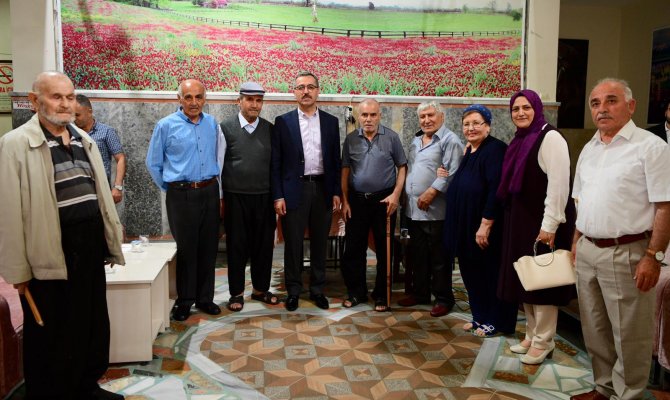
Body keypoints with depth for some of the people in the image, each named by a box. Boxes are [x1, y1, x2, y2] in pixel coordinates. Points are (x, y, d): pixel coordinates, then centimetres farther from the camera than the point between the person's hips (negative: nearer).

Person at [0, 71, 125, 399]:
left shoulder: (84, 140, 11)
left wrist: (110, 241, 14)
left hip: (90, 249, 6)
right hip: (50, 255, -6)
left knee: (93, 325, 17)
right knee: (51, 334, 9)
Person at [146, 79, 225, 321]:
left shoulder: (212, 124, 6)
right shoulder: (166, 126, -4)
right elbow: (153, 163, 4)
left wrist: (214, 187, 11)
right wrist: (170, 189, 6)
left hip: (209, 192, 4)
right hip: (181, 195, -3)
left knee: (208, 248, 9)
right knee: (185, 249, 3)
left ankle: (205, 298, 22)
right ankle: (184, 301, 18)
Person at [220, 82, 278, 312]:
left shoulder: (270, 129, 6)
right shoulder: (226, 128, -1)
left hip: (264, 198, 2)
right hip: (236, 198, -2)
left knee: (264, 245, 9)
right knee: (236, 246, 7)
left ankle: (261, 289, 27)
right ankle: (237, 293, 21)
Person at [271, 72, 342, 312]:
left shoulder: (331, 121, 7)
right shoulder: (283, 121, 1)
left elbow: (335, 160, 9)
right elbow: (276, 162, -1)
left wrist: (336, 192, 3)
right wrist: (278, 196, -7)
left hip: (323, 189, 2)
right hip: (294, 190, -2)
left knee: (319, 243, 10)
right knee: (293, 244, 5)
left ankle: (317, 289, 24)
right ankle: (293, 291, 20)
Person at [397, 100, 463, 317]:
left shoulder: (450, 141, -9)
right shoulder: (416, 140, 18)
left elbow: (451, 174, -18)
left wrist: (431, 192, -22)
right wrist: (405, 193, 15)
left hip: (435, 210, -8)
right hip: (414, 209, 8)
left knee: (438, 258, 1)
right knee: (417, 255, 16)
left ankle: (443, 298, 14)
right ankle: (420, 293, 30)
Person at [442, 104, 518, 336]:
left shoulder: (495, 150, -15)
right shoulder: (469, 153, 13)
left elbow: (496, 191, -22)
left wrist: (485, 225, -25)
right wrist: (448, 177, 5)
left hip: (485, 229, -9)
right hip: (466, 227, 9)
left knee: (491, 273, 4)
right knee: (472, 273, 15)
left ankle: (495, 322, 18)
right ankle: (480, 317, 30)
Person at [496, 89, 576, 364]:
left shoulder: (550, 138, -11)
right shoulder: (519, 141, 13)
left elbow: (559, 184, -18)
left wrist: (550, 225, -22)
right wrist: (513, 220, 15)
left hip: (543, 223, -8)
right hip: (521, 220, 8)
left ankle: (543, 342, 12)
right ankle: (532, 334, 27)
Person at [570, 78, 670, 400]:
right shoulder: (589, 149, 12)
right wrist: (577, 242, 13)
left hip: (626, 253, -7)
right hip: (587, 251, 7)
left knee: (629, 334, 6)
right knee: (594, 328, 17)